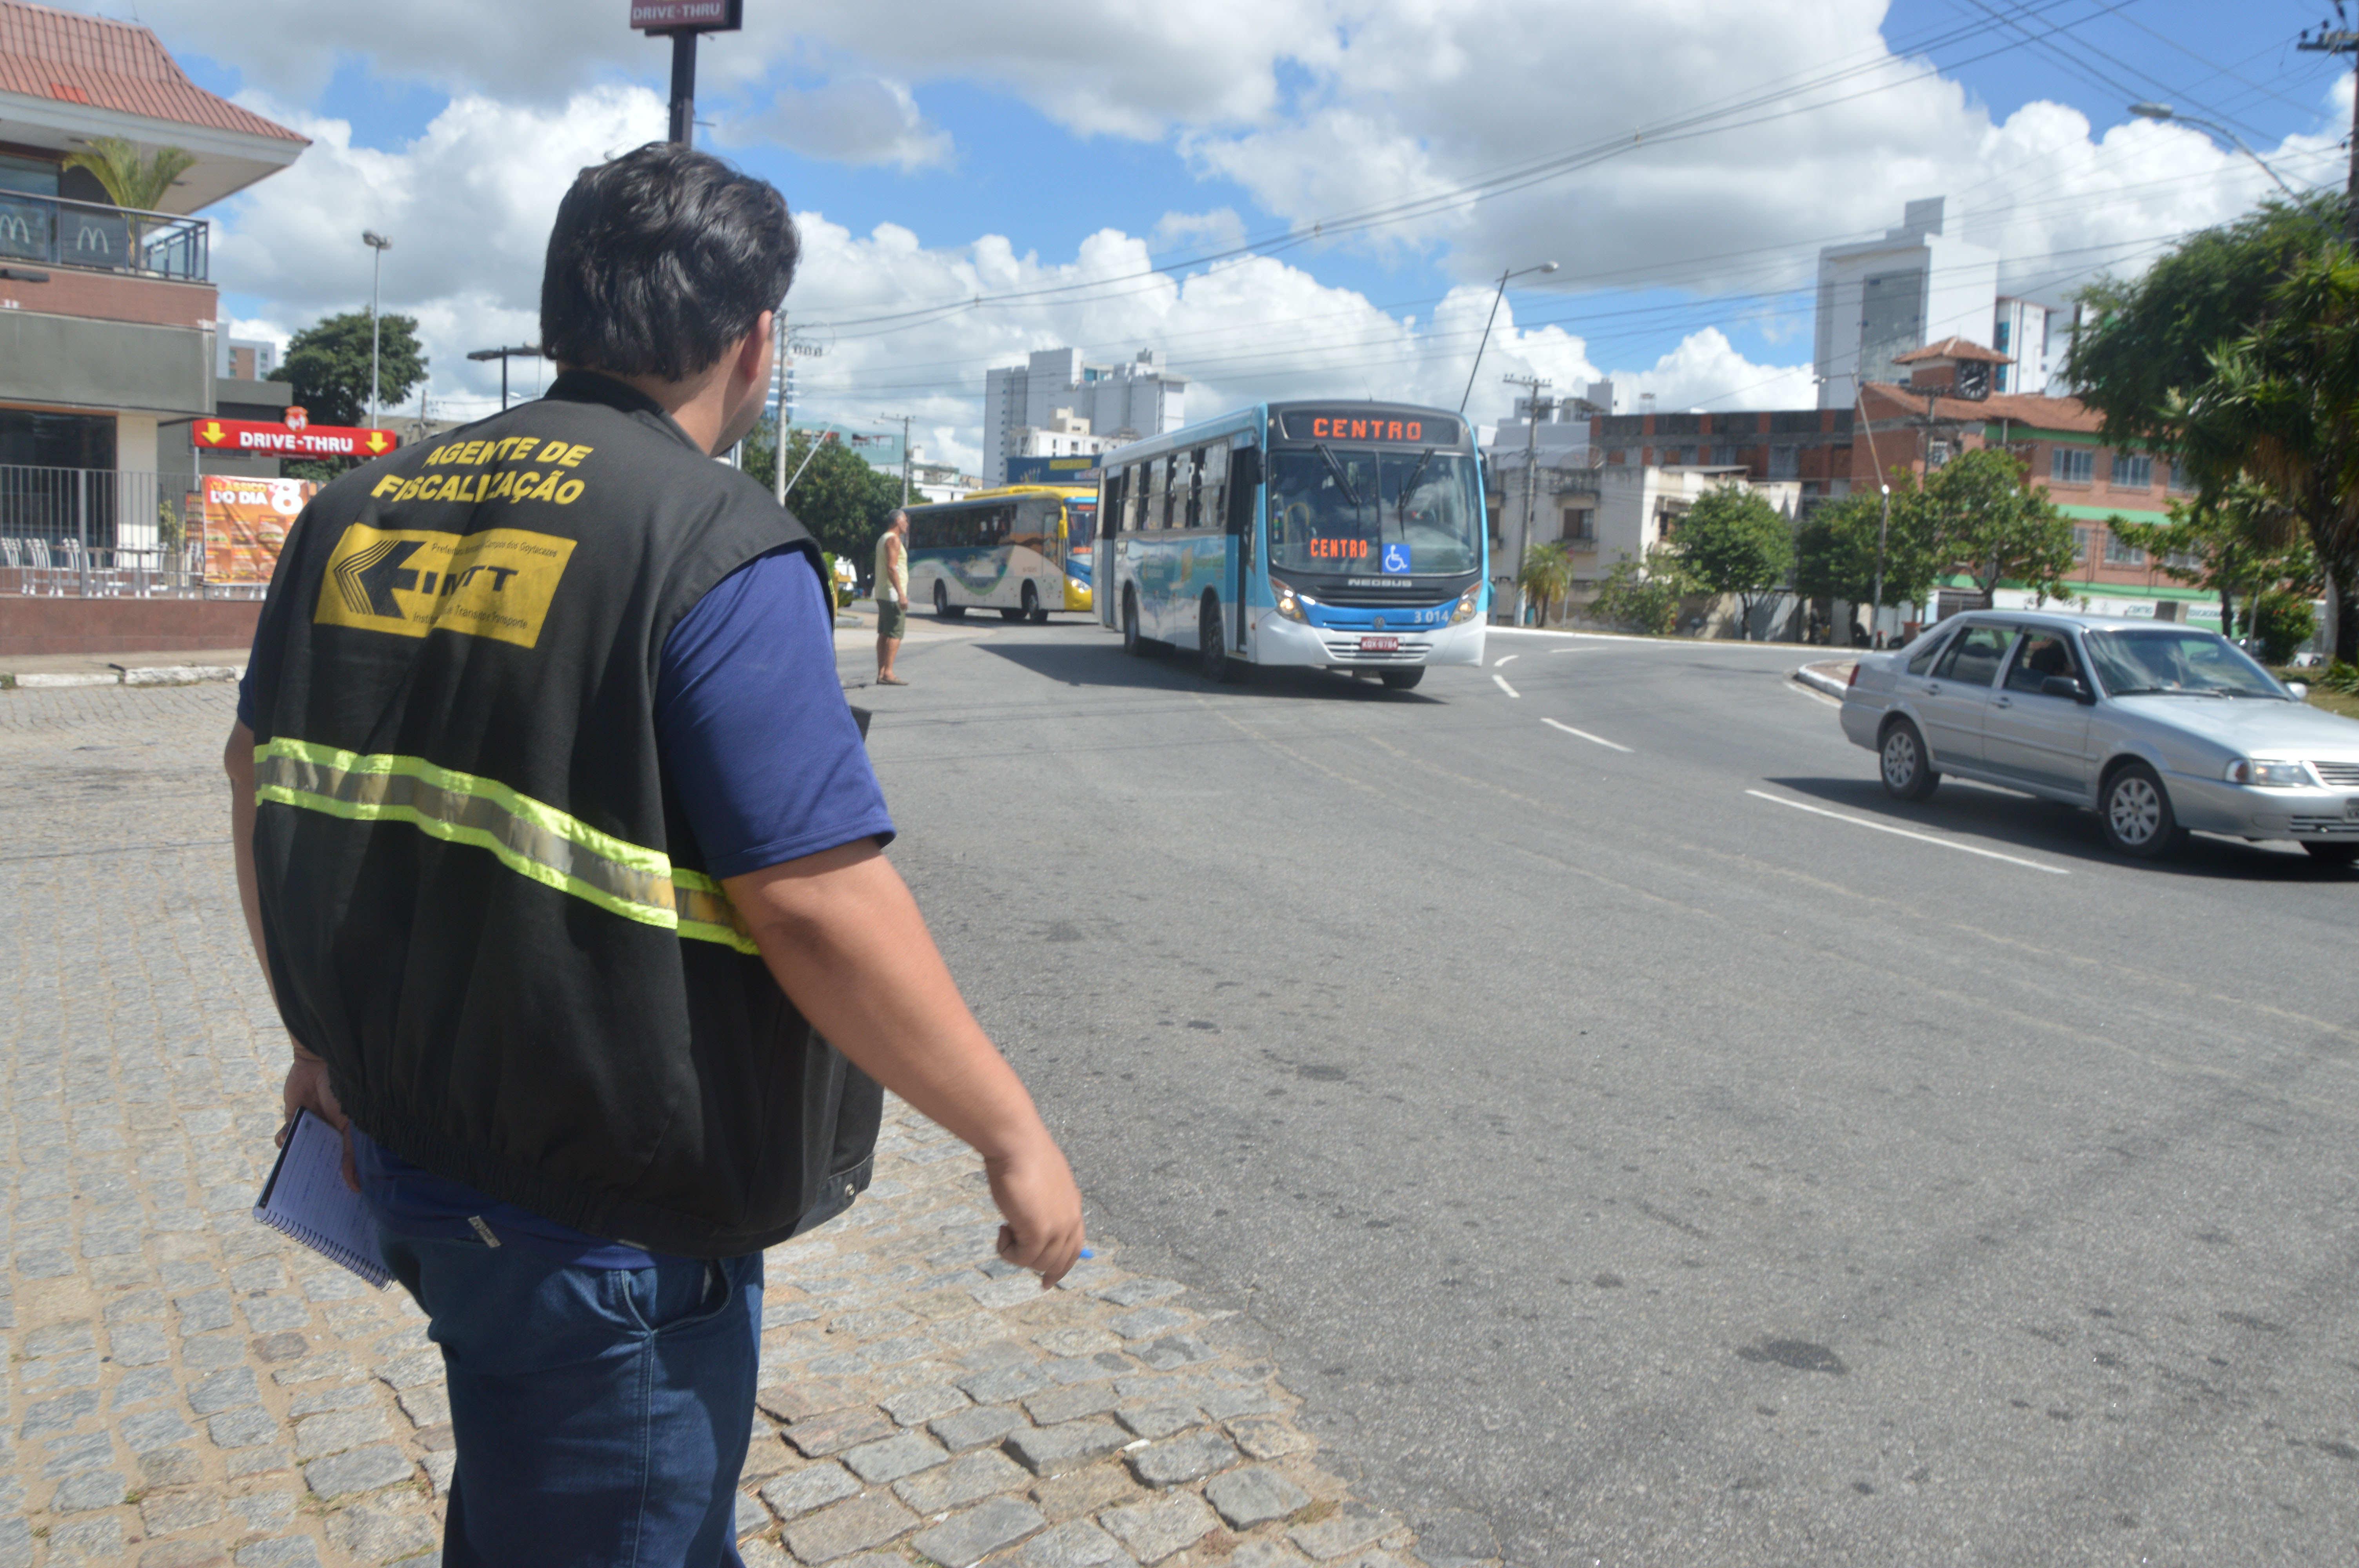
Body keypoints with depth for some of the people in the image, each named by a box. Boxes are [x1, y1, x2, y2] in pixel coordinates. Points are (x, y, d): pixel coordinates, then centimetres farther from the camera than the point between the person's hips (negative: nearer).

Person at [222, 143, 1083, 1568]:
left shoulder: (361, 509, 4)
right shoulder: (721, 549, -20)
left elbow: (261, 771, 13)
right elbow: (816, 898, -26)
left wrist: (325, 1033, 24)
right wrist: (1016, 1137, -15)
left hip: (408, 1157, 8)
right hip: (609, 1228, -7)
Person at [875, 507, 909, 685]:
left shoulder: (882, 539, 18)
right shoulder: (894, 539, -12)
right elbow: (892, 568, -20)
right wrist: (901, 594, -24)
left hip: (882, 594, 10)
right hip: (893, 594, -10)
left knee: (884, 634, 8)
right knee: (895, 634, -11)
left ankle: (881, 673, 7)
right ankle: (888, 673, -15)